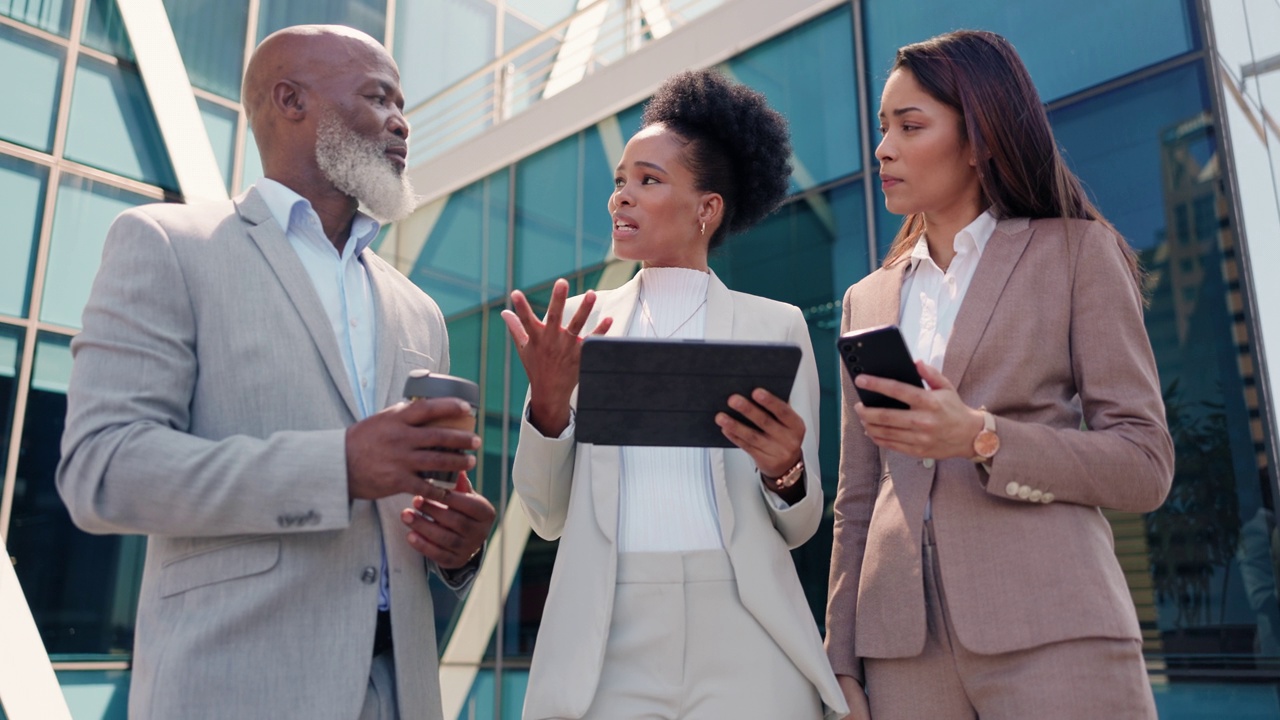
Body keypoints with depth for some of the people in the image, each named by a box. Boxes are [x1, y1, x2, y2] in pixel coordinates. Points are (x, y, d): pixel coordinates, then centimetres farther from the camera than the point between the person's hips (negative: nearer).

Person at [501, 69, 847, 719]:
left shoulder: (776, 324, 4)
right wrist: (547, 404, -14)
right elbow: (548, 516, 4)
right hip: (608, 644, 1)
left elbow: (797, 526, 5)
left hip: (745, 641, 0)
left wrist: (784, 470, -16)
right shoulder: (582, 322, 7)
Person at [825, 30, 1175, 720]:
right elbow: (857, 504, 13)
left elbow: (1145, 466, -1)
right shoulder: (867, 299, 15)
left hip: (1049, 628, -3)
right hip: (901, 641, 4)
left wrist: (982, 438, -16)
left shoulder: (1077, 250, 5)